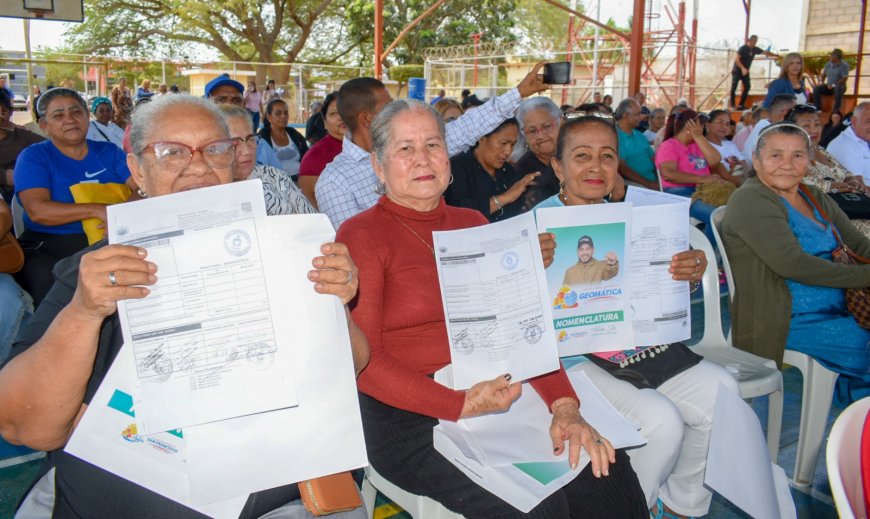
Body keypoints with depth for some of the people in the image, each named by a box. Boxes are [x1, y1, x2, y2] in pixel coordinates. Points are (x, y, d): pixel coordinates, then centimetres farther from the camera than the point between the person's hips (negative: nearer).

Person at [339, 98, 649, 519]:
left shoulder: (473, 225, 14)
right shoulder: (361, 235, -4)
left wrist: (564, 404, -7)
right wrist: (461, 405, -20)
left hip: (497, 400, 6)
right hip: (410, 419, -5)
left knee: (609, 473, -11)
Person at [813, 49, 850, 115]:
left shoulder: (844, 65, -9)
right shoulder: (828, 64, 8)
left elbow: (844, 79, -17)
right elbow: (823, 75, 17)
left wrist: (833, 85, -24)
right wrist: (821, 82, -3)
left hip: (839, 86, -5)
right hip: (829, 86, 5)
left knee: (838, 88, -40)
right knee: (816, 89, -19)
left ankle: (836, 109, -36)